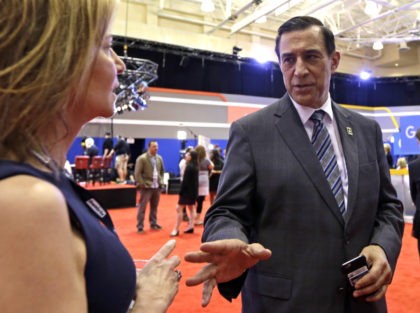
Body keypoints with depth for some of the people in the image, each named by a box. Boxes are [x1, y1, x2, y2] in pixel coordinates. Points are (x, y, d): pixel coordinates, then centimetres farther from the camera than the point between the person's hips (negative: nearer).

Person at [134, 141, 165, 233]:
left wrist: (161, 182, 9)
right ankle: (140, 226, 7)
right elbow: (137, 173, -11)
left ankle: (153, 223, 26)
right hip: (146, 187, -5)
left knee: (154, 207, 13)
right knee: (142, 207, -1)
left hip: (157, 186, 6)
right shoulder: (142, 158, -9)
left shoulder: (159, 158, 10)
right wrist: (142, 184, -14)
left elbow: (162, 171, 19)